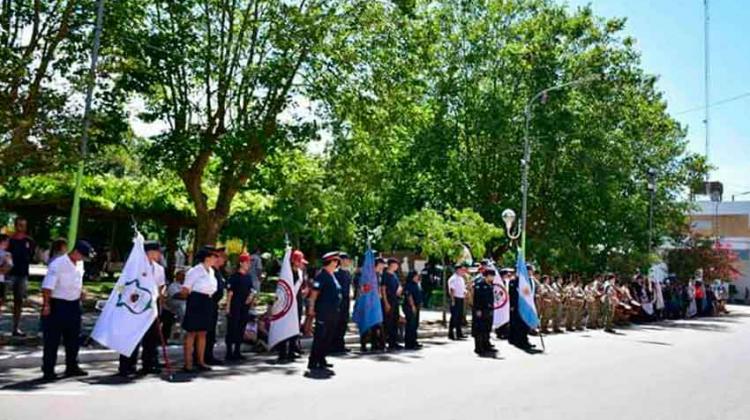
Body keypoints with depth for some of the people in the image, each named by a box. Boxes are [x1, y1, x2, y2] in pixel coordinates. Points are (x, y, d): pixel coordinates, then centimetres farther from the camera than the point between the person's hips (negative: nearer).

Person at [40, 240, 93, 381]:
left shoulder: (79, 264, 7)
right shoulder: (58, 264, -17)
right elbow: (47, 286, -20)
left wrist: (81, 291, 13)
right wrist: (46, 305, -23)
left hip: (74, 305, 8)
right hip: (57, 305, -8)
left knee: (74, 338, 13)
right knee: (52, 340, 1)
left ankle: (72, 366, 25)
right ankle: (48, 370, 10)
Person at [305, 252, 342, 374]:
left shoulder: (332, 276, 17)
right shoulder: (321, 275, -11)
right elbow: (314, 293, -15)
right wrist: (311, 309, -19)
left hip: (333, 312, 9)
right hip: (323, 312, -9)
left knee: (328, 338, 13)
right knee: (320, 338, -8)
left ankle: (321, 361, 23)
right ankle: (313, 364, -3)